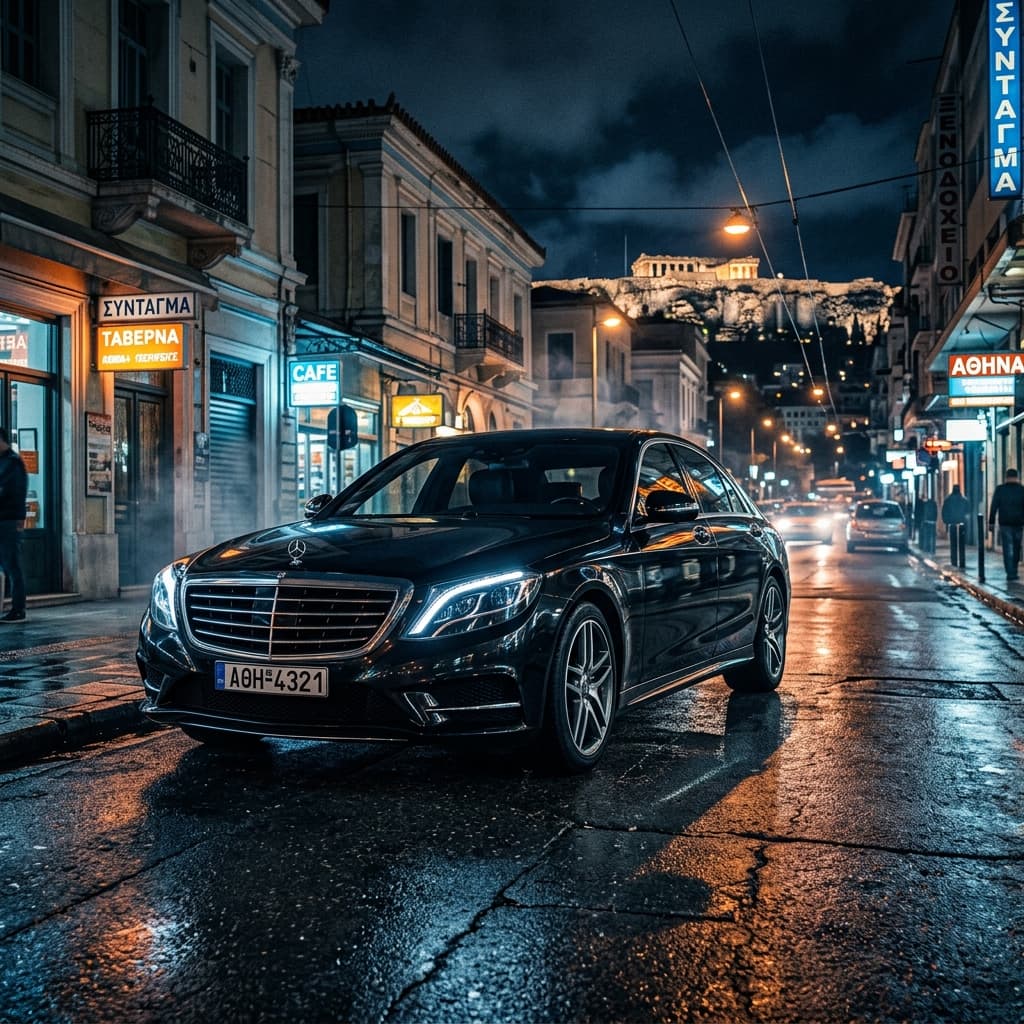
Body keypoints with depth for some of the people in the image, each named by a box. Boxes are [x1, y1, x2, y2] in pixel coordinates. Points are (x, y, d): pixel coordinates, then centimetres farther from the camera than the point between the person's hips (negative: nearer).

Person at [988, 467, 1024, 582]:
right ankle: (1014, 571, 18)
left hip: (1005, 524, -2)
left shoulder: (1000, 489, -3)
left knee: (1007, 549, -1)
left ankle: (1010, 573, -7)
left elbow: (994, 507, -4)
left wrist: (991, 522, -1)